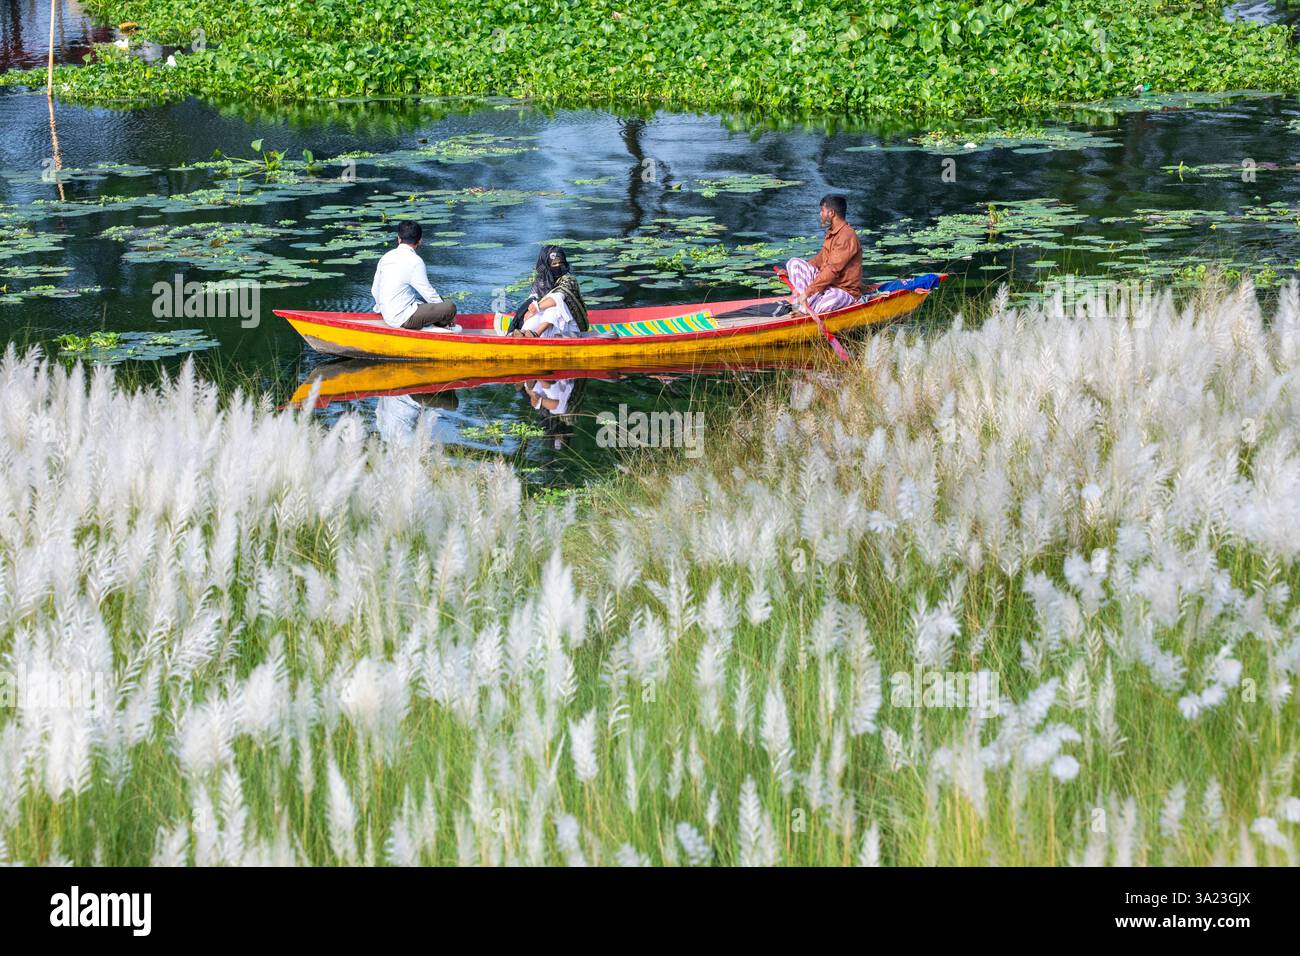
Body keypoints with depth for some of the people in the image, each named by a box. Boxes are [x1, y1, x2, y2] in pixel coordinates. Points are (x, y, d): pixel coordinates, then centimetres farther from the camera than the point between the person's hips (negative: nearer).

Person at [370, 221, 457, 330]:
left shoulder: (386, 257, 8)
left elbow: (374, 290, 16)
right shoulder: (415, 261, -15)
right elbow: (428, 292, -9)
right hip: (402, 320, -9)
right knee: (451, 307, -13)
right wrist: (446, 313, 7)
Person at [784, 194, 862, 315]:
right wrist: (790, 272, 18)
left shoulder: (846, 237, -21)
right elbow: (820, 259, 23)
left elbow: (832, 270, -27)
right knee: (794, 263, 1)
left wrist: (807, 291, -28)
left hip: (844, 291, -10)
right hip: (826, 283, 10)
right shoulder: (831, 233, 12)